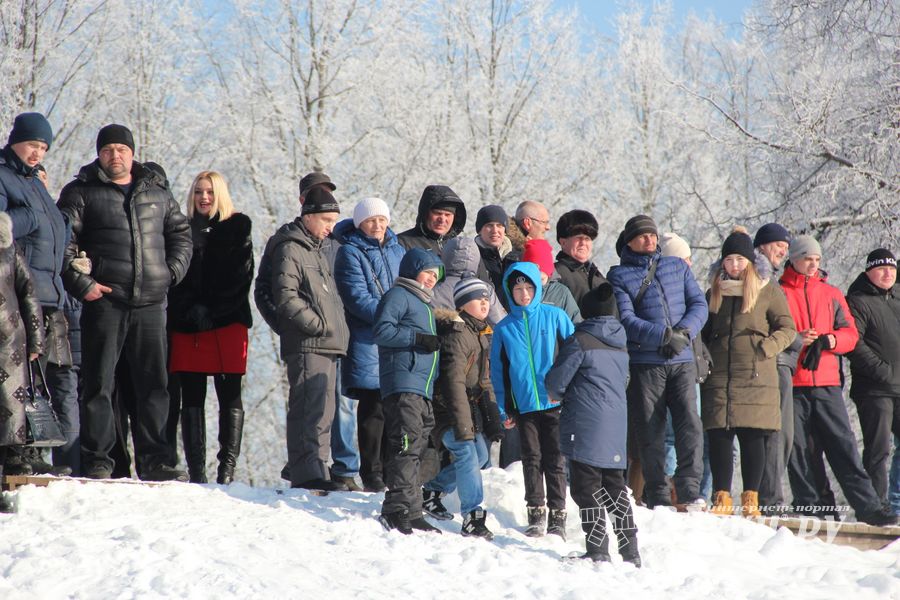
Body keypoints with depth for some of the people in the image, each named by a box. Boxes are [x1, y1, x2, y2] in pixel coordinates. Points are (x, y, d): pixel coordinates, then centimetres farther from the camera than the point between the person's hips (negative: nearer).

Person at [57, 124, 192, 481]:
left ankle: (153, 461, 11)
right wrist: (80, 283, -12)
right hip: (104, 299, -3)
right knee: (99, 383, -2)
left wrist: (171, 272, 7)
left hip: (151, 303, 3)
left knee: (154, 384, 5)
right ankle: (97, 461, 2)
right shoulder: (81, 193, 4)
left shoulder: (157, 193, 16)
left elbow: (181, 234, 23)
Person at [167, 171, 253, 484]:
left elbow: (240, 277, -1)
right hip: (186, 327, 2)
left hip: (227, 324, -2)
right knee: (192, 398, 0)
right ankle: (195, 468, 0)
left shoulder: (237, 228, 8)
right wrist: (189, 310, -6)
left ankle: (227, 466, -7)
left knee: (229, 397, -5)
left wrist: (211, 311, -10)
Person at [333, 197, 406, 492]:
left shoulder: (397, 249, 16)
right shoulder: (350, 253, -4)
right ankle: (371, 473, 0)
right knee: (374, 408, -6)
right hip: (368, 342, -6)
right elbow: (358, 298, -14)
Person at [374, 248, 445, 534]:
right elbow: (382, 331, -15)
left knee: (416, 450, 8)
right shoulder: (398, 295, -2)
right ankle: (400, 509, -20)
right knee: (407, 446, -17)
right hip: (402, 384, -10)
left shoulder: (422, 303, 28)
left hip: (423, 389, 10)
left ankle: (410, 515, 10)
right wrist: (418, 338, -17)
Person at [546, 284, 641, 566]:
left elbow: (555, 381, -8)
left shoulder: (579, 341, -10)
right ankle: (630, 549, 13)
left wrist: (559, 395, 16)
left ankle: (597, 550, -7)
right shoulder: (620, 344, 12)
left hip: (586, 425, -7)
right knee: (614, 485, 14)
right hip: (616, 423, 7)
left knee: (587, 487, -3)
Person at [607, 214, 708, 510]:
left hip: (682, 361, 2)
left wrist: (684, 332, -10)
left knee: (690, 423, -10)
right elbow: (625, 319, -8)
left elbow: (698, 304, 10)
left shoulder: (677, 267, 15)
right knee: (650, 431, 0)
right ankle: (658, 497, 6)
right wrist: (663, 336, -18)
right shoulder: (619, 276, 4)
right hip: (644, 362, -2)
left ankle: (689, 491, -9)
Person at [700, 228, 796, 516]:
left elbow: (787, 329, 4)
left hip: (756, 376, -3)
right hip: (719, 378, 3)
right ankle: (722, 497, 3)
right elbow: (704, 332, 25)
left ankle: (751, 498, 2)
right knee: (719, 436, -2)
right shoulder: (715, 291, 17)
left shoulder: (768, 290, 4)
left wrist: (765, 349, -11)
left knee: (752, 436, -3)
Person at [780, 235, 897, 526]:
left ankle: (867, 505, -4)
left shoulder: (831, 294, 17)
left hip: (827, 384, 2)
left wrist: (827, 340, -8)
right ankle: (808, 505, 4)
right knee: (796, 448, -2)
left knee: (843, 444, -2)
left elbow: (850, 333, 12)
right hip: (791, 383, -2)